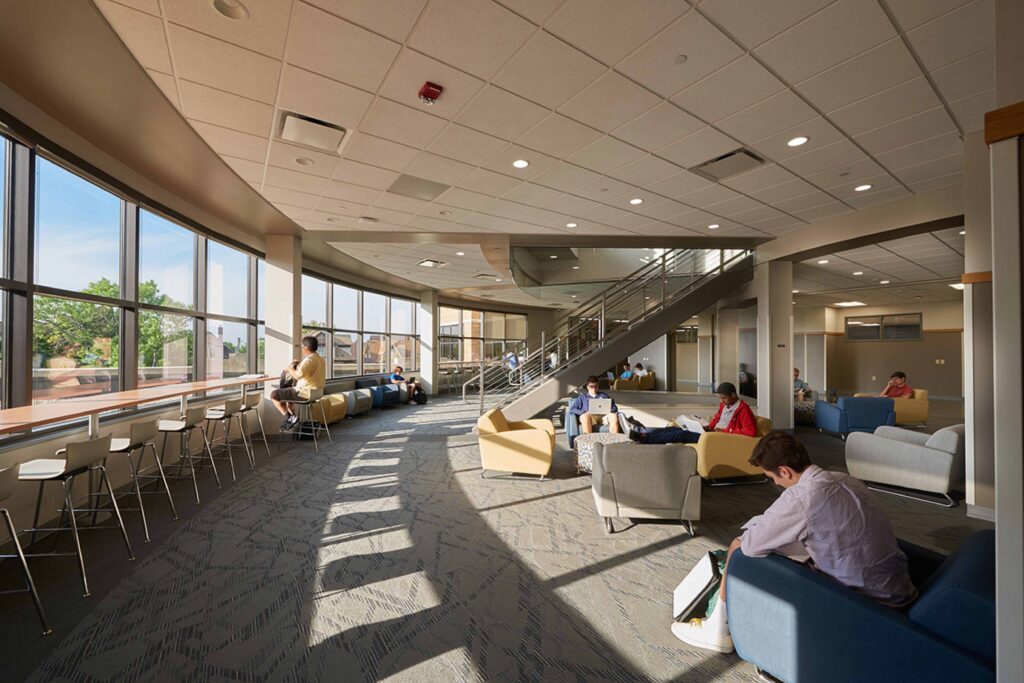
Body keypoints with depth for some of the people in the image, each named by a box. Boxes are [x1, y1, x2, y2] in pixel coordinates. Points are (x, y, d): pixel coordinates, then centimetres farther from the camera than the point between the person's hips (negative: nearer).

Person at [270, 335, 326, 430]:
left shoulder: (309, 359, -21)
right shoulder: (320, 359, 11)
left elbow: (298, 375, -32)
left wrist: (290, 369, -13)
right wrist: (299, 366, 15)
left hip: (305, 393, -10)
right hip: (314, 392, 10)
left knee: (274, 394, -1)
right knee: (286, 391, 30)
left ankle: (290, 418, -2)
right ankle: (291, 417, 23)